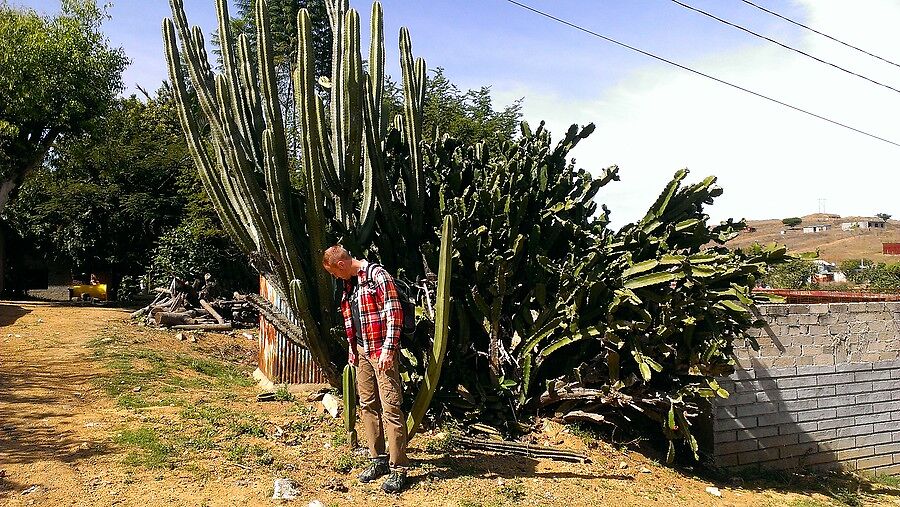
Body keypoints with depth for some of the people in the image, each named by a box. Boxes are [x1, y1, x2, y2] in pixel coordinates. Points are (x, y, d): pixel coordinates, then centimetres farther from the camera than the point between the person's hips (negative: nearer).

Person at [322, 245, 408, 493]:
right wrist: (352, 348, 23)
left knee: (390, 407, -8)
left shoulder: (378, 275, -12)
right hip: (362, 351, 9)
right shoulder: (348, 283, 15)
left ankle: (398, 468, -2)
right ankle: (378, 459, 23)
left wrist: (388, 349, -19)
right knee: (368, 405, 12)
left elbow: (394, 313, -16)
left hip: (382, 351, -9)